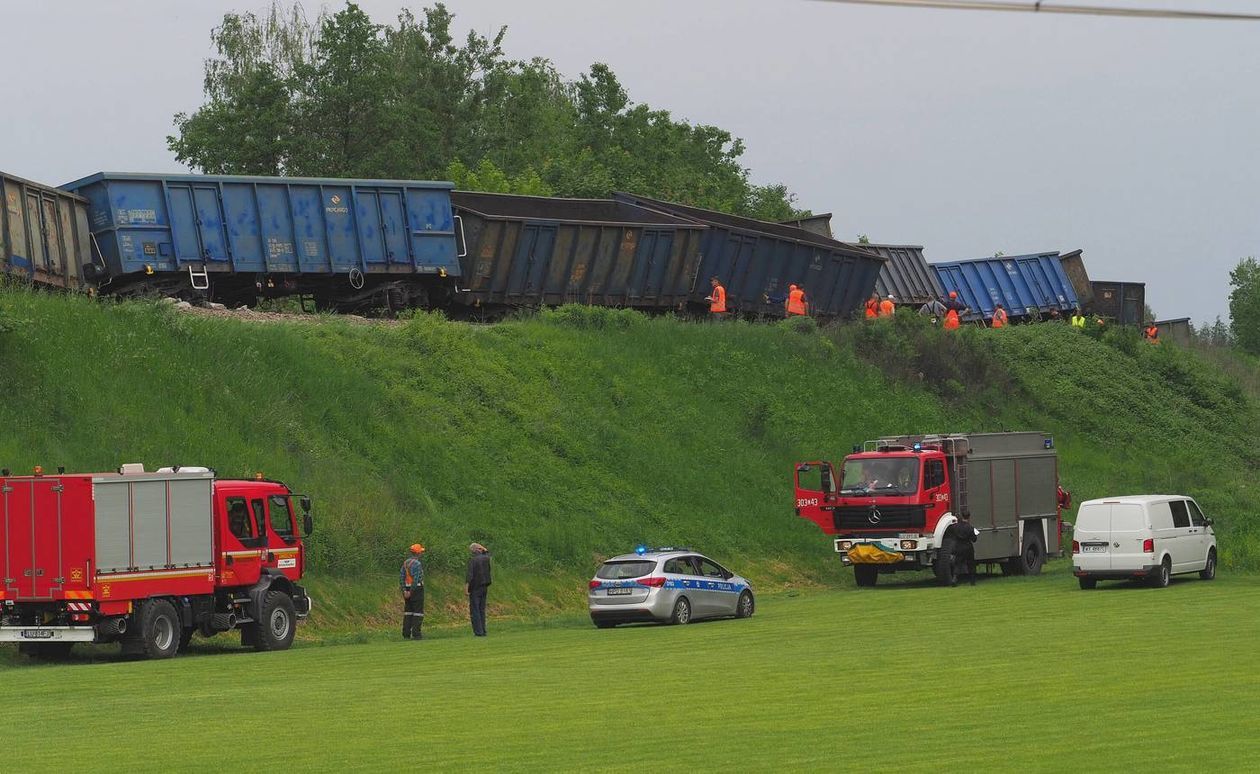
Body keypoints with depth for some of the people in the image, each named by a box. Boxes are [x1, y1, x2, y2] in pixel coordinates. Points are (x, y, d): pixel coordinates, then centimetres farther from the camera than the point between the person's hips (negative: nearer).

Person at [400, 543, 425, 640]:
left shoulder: (406, 562, 9)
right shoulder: (417, 564, -14)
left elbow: (401, 576, 6)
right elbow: (416, 579, -21)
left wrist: (404, 590, 1)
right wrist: (411, 592, -17)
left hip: (407, 589, 7)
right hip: (417, 589, -7)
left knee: (408, 611, 9)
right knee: (418, 611, -3)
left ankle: (406, 634, 8)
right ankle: (416, 633, -8)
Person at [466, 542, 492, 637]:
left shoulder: (472, 560, -15)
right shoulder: (486, 558, 2)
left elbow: (470, 575, -19)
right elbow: (488, 554, 30)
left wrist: (468, 589, -14)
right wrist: (484, 549, 13)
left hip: (475, 587, -6)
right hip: (484, 587, 6)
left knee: (474, 610, -2)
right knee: (482, 610, 13)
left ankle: (478, 631, -7)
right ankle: (483, 631, 12)